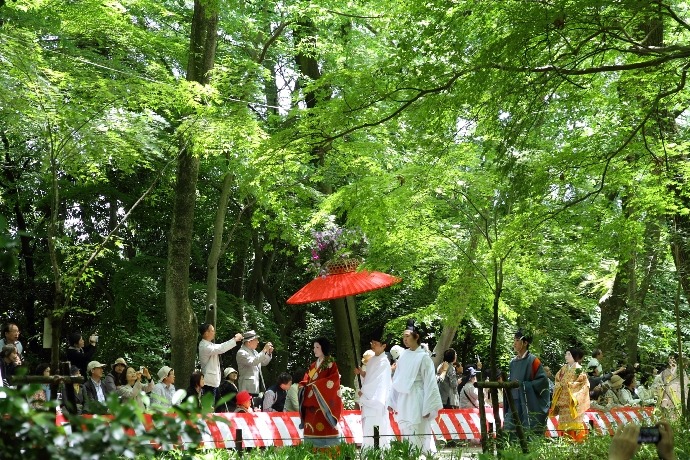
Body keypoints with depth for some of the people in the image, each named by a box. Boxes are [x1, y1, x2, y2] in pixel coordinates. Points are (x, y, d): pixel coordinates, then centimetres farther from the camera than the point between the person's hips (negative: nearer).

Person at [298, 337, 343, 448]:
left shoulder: (331, 364, 1)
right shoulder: (313, 365, 21)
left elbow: (334, 380, -14)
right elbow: (305, 381, 18)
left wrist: (316, 384, -15)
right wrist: (304, 385, -4)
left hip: (323, 402, -7)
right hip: (311, 402, 7)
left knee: (324, 428, -13)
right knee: (311, 428, 1)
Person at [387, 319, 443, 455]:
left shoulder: (423, 357, -7)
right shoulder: (403, 356, 9)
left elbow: (429, 383, -9)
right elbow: (397, 381, 14)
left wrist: (428, 407, -12)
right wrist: (392, 401, 12)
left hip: (416, 400, -6)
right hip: (403, 400, 6)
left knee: (417, 436, -6)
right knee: (406, 435, 7)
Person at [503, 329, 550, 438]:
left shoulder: (532, 360, -5)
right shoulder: (513, 362, 15)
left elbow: (543, 380, -10)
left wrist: (523, 385, -15)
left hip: (529, 403, -6)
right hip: (514, 403, 6)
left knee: (530, 433, -7)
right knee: (510, 431, -1)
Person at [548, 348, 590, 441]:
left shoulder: (579, 369, -3)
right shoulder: (564, 368, 14)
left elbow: (584, 384, -8)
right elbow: (557, 381, 18)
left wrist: (570, 384, -13)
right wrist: (559, 385, -1)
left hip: (573, 400, -5)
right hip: (563, 400, 5)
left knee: (575, 421, -8)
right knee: (564, 421, 2)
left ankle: (577, 439, -4)